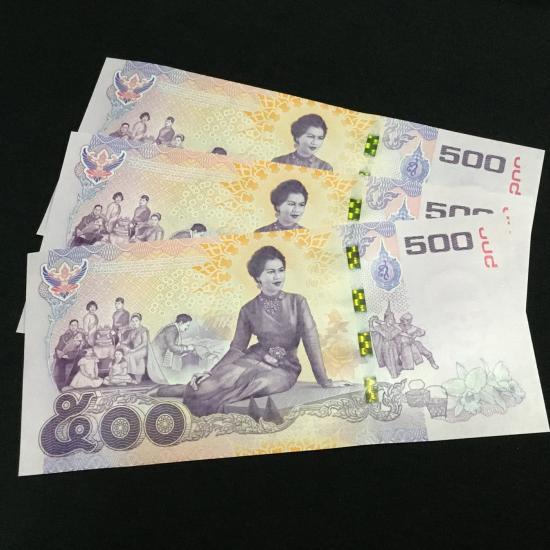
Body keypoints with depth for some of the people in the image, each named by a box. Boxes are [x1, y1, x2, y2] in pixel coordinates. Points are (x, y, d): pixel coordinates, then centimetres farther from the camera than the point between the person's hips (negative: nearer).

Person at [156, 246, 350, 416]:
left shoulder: (297, 302, -3)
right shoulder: (248, 310, 0)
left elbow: (311, 342, -6)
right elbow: (237, 349, 0)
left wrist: (324, 380, -8)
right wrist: (211, 373, -14)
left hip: (284, 368, 0)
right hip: (256, 360, 0)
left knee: (260, 382, -34)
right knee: (226, 375, -34)